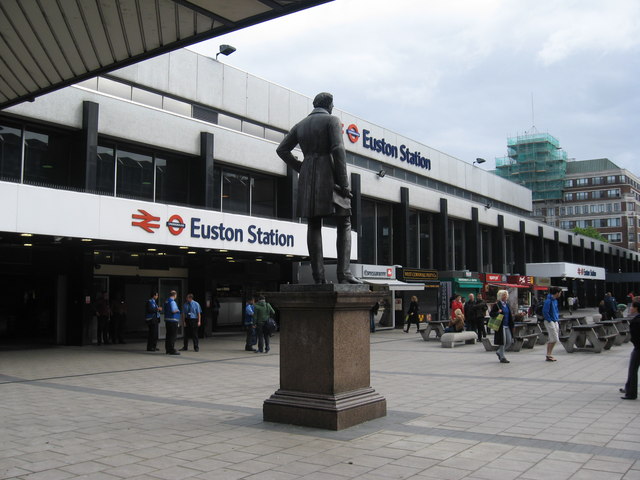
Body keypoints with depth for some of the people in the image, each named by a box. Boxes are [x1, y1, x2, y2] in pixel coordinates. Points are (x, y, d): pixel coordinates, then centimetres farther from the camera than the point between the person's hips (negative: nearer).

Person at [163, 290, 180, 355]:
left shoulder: (166, 301, 13)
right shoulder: (172, 302, -14)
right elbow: (173, 311, -22)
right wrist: (177, 310, -3)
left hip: (167, 320, 9)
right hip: (173, 321, -9)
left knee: (168, 335, 13)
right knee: (173, 336, -6)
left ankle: (167, 350, 19)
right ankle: (172, 350, -6)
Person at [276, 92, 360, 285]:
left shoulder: (300, 125, 16)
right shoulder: (332, 120, 0)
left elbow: (282, 149, 11)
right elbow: (338, 149, -13)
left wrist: (299, 168, 12)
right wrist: (344, 182, -13)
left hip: (307, 178, 5)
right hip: (330, 175, -5)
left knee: (314, 226, 5)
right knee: (344, 225, 0)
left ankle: (318, 275, -1)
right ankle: (343, 273, -12)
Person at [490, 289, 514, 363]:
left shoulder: (507, 305, 15)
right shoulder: (496, 305, -7)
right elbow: (491, 314, -10)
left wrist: (511, 325, 14)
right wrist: (498, 312, -26)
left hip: (507, 326, 7)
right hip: (501, 326, -7)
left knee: (509, 342, 6)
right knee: (503, 342, -3)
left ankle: (499, 352, 26)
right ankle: (502, 358, 7)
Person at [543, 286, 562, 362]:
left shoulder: (555, 300, 11)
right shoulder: (548, 301, -18)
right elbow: (545, 312, -21)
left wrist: (557, 317, 14)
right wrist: (549, 320, -17)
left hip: (555, 321, 9)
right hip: (549, 322, -9)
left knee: (552, 339, 10)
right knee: (554, 339, -8)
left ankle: (549, 355, 17)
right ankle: (548, 355, -1)